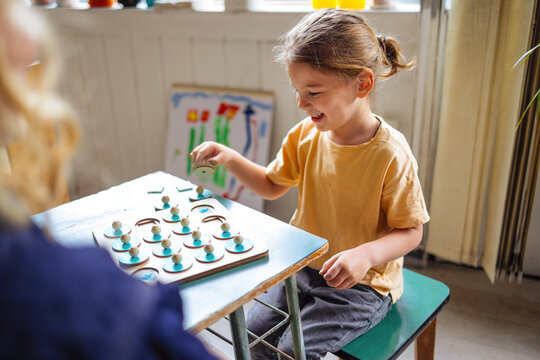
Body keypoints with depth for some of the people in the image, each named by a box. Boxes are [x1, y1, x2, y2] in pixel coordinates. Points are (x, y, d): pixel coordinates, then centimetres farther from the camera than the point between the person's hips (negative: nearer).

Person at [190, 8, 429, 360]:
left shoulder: (391, 154, -23)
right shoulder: (305, 136, -4)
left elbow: (411, 231, -15)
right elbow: (272, 185, 10)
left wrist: (366, 254, -33)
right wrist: (230, 159, -5)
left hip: (362, 283, -5)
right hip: (304, 265, 6)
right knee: (256, 330, -3)